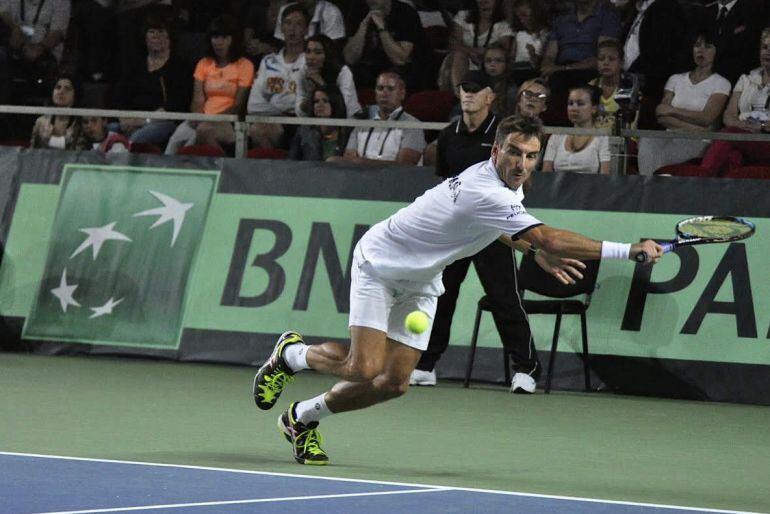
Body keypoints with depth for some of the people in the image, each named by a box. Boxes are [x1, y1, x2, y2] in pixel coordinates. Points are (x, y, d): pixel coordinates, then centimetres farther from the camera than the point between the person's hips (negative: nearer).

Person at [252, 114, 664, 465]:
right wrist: (630, 250, -44)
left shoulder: (504, 182, -5)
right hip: (380, 260, -8)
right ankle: (291, 354, 11)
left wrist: (534, 251, 5)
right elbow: (551, 239, -42)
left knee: (394, 383, -2)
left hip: (420, 279, 8)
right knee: (363, 368, -20)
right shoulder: (488, 194, -35)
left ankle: (302, 418, 18)